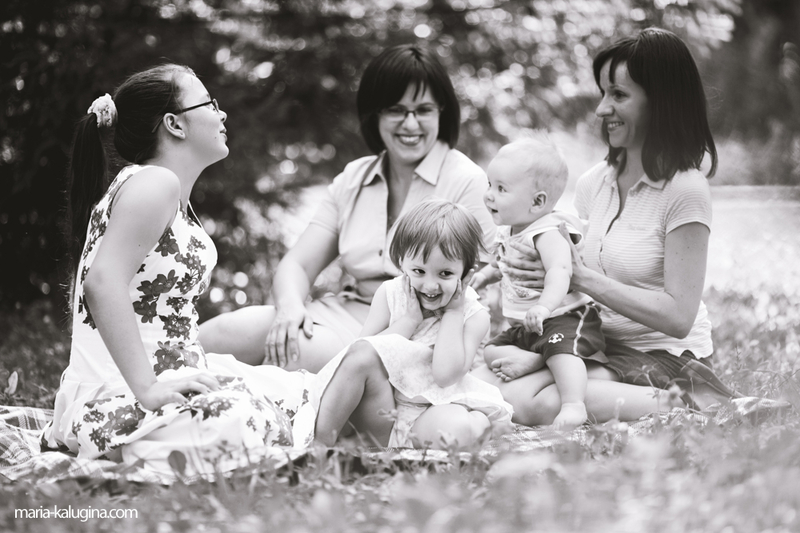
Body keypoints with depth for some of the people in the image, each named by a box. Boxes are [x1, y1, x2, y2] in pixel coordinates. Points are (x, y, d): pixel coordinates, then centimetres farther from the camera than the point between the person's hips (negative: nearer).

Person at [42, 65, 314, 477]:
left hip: (160, 378, 10)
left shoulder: (175, 197, 20)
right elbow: (103, 282, -25)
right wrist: (148, 390, -27)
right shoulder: (155, 183, -12)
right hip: (121, 393, -10)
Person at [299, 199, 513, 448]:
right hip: (381, 406, 3)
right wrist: (410, 319, -14)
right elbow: (362, 353, -8)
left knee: (458, 429, -37)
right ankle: (321, 438, -25)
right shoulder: (389, 293, 1)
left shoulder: (473, 315, -6)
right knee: (362, 353, -26)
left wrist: (452, 313, -14)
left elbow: (446, 375, -20)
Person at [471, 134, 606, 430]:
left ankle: (574, 406, -48)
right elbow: (503, 264, 33)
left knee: (561, 350, -36)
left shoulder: (549, 233, -20)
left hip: (563, 318, -10)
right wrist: (486, 274, 10)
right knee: (491, 352, 2)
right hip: (523, 326, 10)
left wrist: (545, 305, -55)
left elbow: (559, 271, -38)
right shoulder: (509, 233, 11)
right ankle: (536, 360, -17)